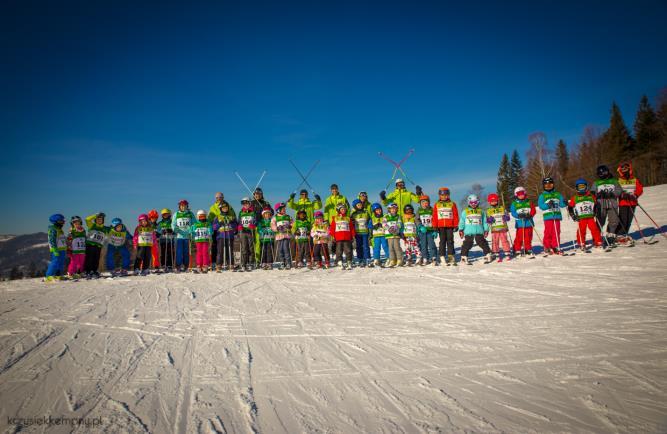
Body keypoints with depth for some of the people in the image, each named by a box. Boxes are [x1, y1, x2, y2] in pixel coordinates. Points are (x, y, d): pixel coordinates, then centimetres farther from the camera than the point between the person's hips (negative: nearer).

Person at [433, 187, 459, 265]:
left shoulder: (452, 204, 6)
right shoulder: (437, 205, 8)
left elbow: (455, 215, 5)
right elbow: (434, 216, 6)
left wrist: (456, 225, 1)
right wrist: (435, 226, 1)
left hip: (450, 226, 0)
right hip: (441, 226, 0)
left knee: (450, 241, 2)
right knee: (442, 241, 2)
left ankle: (450, 256, 7)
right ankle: (442, 256, 4)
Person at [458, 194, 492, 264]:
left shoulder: (481, 211, 13)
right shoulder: (465, 211, 8)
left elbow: (484, 222, 16)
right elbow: (462, 222, 7)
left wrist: (486, 230, 11)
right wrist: (461, 230, -1)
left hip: (479, 232, 2)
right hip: (468, 232, -1)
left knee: (483, 243, 1)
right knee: (467, 245, -4)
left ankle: (488, 256, 13)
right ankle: (464, 257, 4)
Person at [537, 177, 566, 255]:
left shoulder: (557, 194, 16)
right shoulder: (542, 196, 5)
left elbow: (561, 204, 11)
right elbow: (540, 205, -5)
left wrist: (564, 203, -11)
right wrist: (548, 205, -21)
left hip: (557, 216, 3)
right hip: (548, 217, -3)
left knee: (557, 232, 3)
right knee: (548, 232, -4)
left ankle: (555, 246, 10)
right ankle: (547, 247, 5)